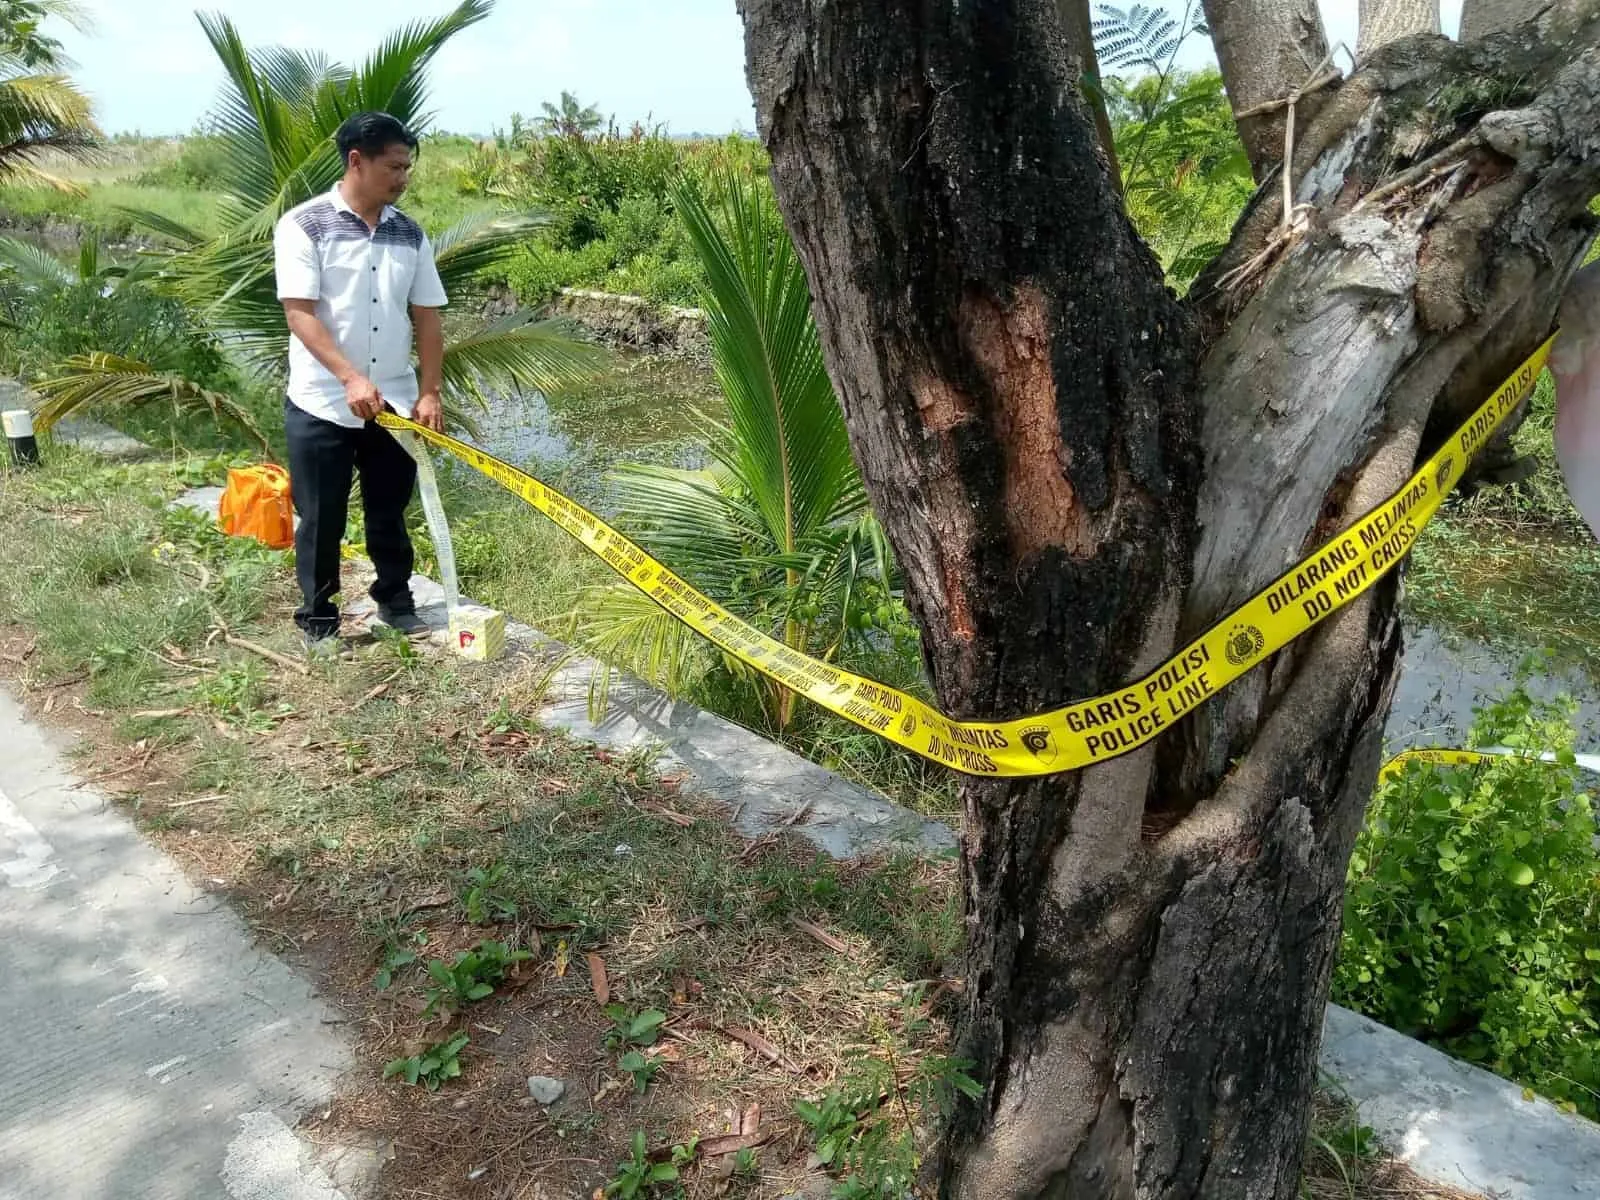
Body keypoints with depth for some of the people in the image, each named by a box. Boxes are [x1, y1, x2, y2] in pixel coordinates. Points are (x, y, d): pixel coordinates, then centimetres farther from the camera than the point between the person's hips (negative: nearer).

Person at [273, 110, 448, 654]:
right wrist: (350, 378, -25)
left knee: (389, 512, 15)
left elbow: (427, 317, 8)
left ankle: (396, 600, 31)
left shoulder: (409, 234, 6)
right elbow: (300, 314, -15)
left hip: (394, 404, 4)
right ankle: (318, 618, 19)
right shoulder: (303, 225, -9)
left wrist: (429, 393, 0)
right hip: (322, 405, -4)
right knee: (321, 520, 6)